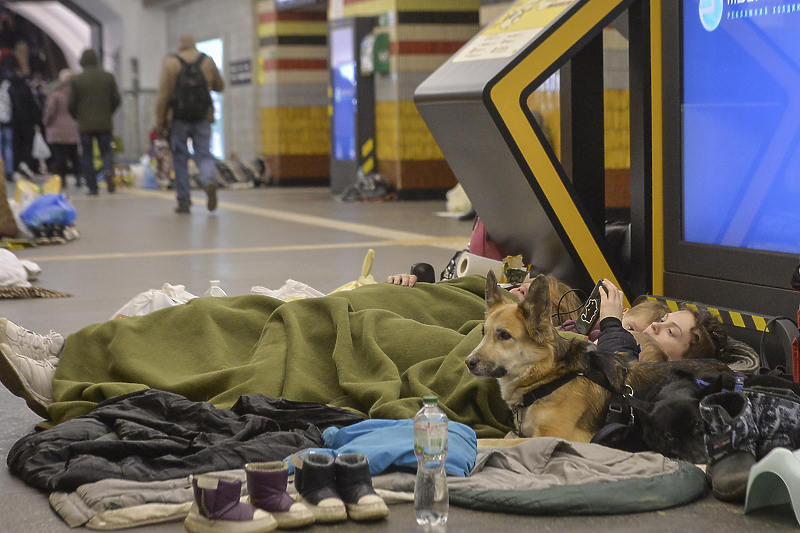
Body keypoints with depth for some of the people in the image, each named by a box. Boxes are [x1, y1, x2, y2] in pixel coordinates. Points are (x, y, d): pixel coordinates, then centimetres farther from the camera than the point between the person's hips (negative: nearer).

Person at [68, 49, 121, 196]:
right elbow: (117, 100, 3)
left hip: (85, 124, -2)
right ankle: (108, 171, -22)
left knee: (87, 156, 6)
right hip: (104, 123, 2)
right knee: (106, 151, 10)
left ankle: (92, 188, 3)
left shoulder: (76, 80, -4)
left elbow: (71, 105, -3)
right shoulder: (108, 77, 2)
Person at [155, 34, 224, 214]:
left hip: (178, 119, -1)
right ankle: (210, 180, -26)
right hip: (202, 118, 1)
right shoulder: (208, 61, 5)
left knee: (180, 160, 6)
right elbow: (219, 86, 16)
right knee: (204, 155, 6)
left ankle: (183, 202, 5)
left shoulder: (170, 63, -2)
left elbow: (163, 94, -7)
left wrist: (160, 120, -4)